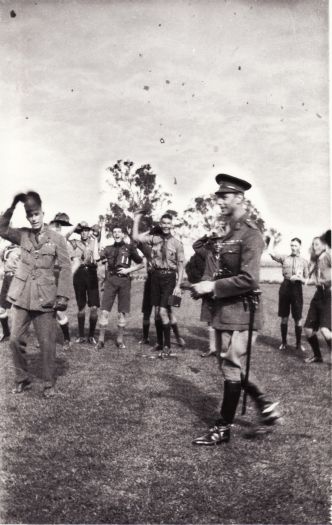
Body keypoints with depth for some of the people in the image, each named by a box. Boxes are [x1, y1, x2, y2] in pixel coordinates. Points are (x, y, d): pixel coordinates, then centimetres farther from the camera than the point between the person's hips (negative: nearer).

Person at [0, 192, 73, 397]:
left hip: (45, 297, -3)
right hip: (22, 296, 3)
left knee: (47, 343, 1)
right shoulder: (23, 235, 7)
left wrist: (63, 295, -12)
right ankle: (23, 379, 24)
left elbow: (66, 268, -4)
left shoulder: (57, 239, -3)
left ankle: (49, 384, 16)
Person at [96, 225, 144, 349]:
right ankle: (101, 339, 5)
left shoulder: (129, 248, 6)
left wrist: (128, 270, -2)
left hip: (124, 280, -1)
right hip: (110, 280, 1)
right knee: (104, 311, -5)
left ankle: (120, 339, 17)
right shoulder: (108, 248, 12)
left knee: (122, 313, 4)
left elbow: (141, 264, 10)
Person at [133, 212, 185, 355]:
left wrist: (178, 285, -7)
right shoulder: (154, 239, 4)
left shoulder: (177, 243, -2)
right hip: (155, 276, 3)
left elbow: (180, 266, -1)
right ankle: (159, 342, 26)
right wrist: (136, 220, 2)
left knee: (163, 311, -10)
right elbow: (135, 237, -4)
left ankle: (167, 345, 7)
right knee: (156, 311, 11)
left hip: (169, 278, -3)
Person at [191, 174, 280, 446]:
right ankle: (266, 405, 31)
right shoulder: (231, 231, 13)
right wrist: (209, 286, 8)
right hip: (226, 309, 10)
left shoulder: (250, 234, -16)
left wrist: (213, 287, -19)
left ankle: (224, 429, 14)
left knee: (231, 367, 1)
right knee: (231, 363, 17)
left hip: (239, 310, -10)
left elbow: (249, 280, -23)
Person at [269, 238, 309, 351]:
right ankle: (283, 342, 20)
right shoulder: (285, 258, 7)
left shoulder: (304, 261, 7)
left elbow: (306, 281, 9)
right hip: (285, 286, 0)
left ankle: (299, 343, 19)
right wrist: (272, 237, -4)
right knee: (284, 317, 7)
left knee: (298, 319, 4)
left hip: (297, 288, 0)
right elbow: (271, 253, -10)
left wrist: (300, 278, -13)